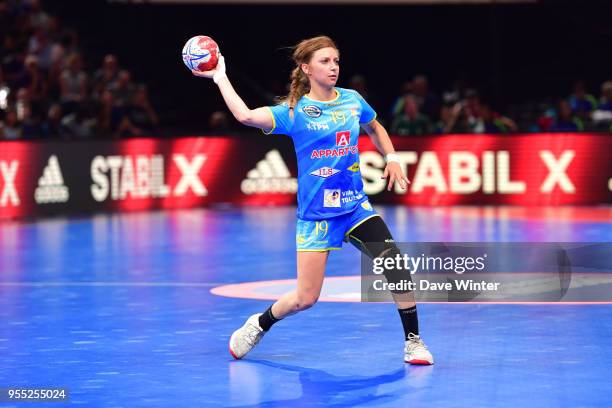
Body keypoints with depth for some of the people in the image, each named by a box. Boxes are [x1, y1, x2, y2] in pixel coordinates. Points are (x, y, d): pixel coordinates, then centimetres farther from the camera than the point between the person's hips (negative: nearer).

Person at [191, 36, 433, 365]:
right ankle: (259, 324, 28)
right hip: (315, 212, -3)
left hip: (356, 205, 3)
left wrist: (391, 158, 10)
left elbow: (375, 129, 25)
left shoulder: (352, 100, 4)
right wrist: (219, 76, -19)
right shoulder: (295, 111, -7)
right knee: (305, 298, -2)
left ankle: (412, 341, 0)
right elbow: (245, 116, -23)